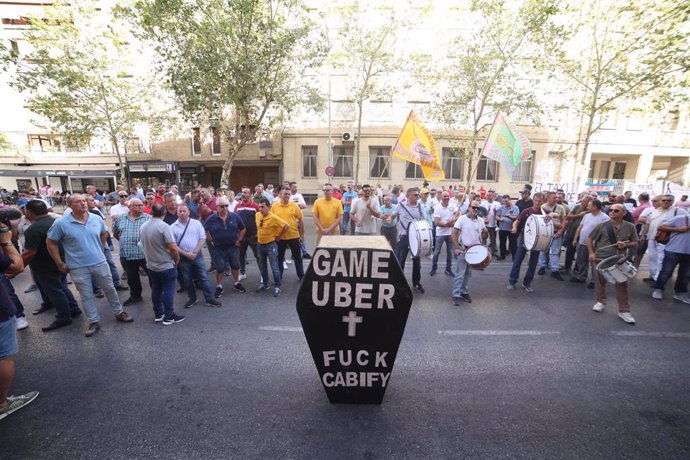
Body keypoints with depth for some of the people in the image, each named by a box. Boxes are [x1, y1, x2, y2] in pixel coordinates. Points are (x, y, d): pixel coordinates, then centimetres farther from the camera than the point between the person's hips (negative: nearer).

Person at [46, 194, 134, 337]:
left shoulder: (97, 219, -2)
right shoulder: (61, 223, -11)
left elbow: (104, 234, 17)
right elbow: (50, 243, -3)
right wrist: (60, 264, -3)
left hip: (100, 262, 2)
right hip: (78, 267, -2)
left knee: (109, 289, 13)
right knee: (86, 295, 10)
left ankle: (119, 313, 30)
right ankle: (94, 321, 24)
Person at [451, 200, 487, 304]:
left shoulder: (481, 221, 5)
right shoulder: (462, 219, -9)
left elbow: (484, 237, 9)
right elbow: (454, 234, -11)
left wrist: (485, 232, -15)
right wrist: (456, 248, -16)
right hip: (463, 250, -5)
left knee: (468, 273, 15)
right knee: (460, 274, -4)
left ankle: (463, 292, 27)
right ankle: (456, 295, 3)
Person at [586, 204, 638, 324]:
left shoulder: (630, 227, 1)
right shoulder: (602, 225, -4)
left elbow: (635, 242, 10)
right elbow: (589, 238, 2)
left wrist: (626, 245, -13)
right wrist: (591, 253, -7)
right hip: (600, 258, 0)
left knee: (622, 284, -1)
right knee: (600, 282, 11)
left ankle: (624, 311, 9)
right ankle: (600, 302, 32)